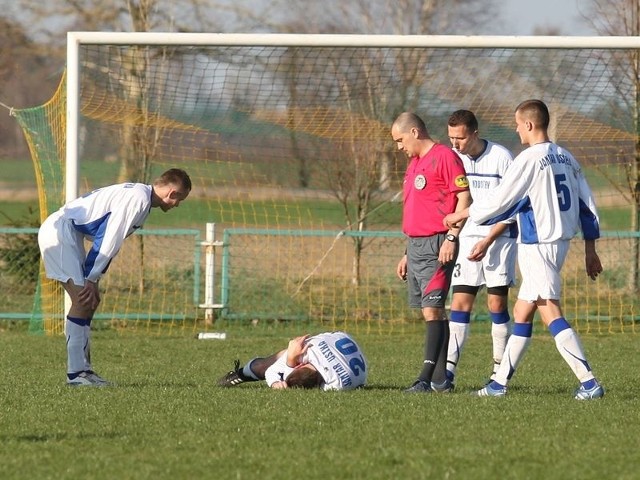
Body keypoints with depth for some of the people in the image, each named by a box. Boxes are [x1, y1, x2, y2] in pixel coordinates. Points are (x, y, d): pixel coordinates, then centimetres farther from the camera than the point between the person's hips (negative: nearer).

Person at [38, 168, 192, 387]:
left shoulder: (138, 195, 16)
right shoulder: (139, 198, -16)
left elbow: (110, 241, 17)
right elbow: (109, 240, -18)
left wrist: (93, 280, 11)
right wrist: (91, 280, -13)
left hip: (68, 233, 11)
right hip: (59, 231, -11)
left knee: (90, 301, 10)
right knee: (83, 300, -14)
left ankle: (83, 368, 12)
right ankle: (75, 373, -14)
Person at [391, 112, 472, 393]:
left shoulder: (444, 157, -8)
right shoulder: (414, 163, 20)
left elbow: (464, 197, -13)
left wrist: (452, 237, -20)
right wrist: (408, 254, 25)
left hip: (437, 246, -9)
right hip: (416, 246, 9)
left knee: (432, 309, -14)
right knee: (431, 313, 8)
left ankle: (427, 379, -20)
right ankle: (441, 379, 10)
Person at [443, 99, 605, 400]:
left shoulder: (529, 159, -13)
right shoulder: (566, 158, 11)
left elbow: (499, 202, -11)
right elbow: (586, 206, 13)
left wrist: (461, 216, 3)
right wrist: (590, 251, 19)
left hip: (537, 245, -9)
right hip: (561, 241, 9)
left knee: (551, 315, -12)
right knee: (521, 313, 15)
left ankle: (589, 383, -21)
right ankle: (500, 382, 20)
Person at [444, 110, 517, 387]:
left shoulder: (501, 158, -10)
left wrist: (487, 241, -14)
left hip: (499, 237, -3)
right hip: (466, 238, 3)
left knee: (497, 304, -3)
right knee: (459, 303, -5)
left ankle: (501, 371, 5)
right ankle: (448, 369, -10)